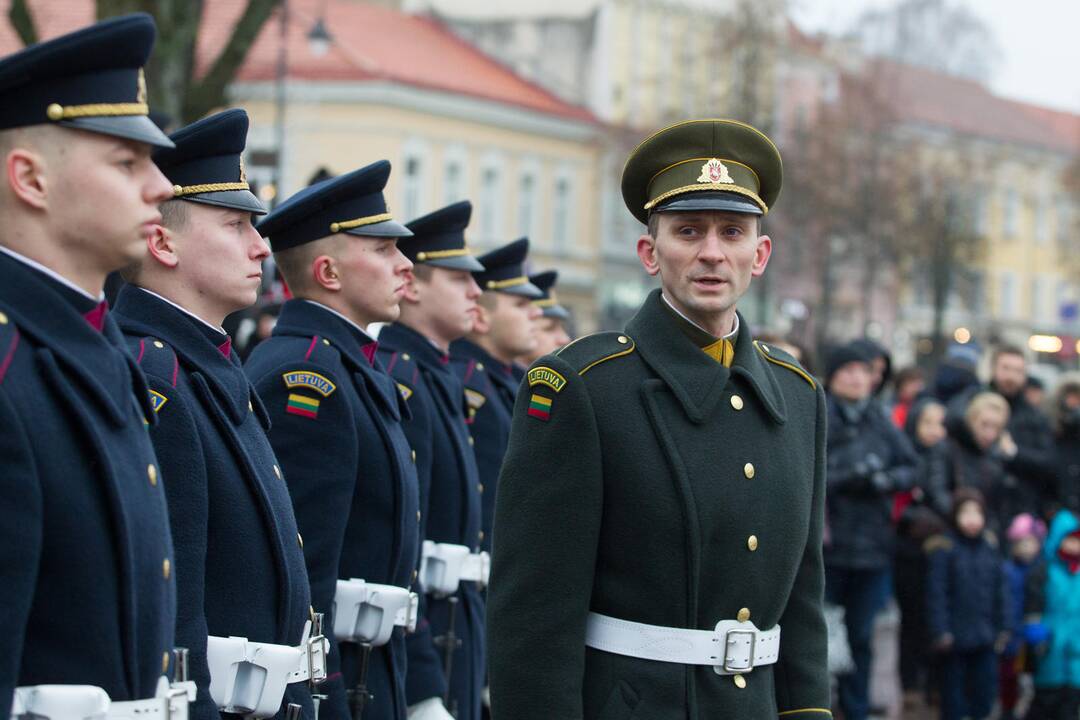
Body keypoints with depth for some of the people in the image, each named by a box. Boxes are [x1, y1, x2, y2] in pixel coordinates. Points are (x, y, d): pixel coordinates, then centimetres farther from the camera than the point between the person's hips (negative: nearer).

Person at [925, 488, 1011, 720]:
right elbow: (936, 593, -10)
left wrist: (1004, 627, 8)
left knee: (986, 687, 7)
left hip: (985, 639, 4)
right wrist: (941, 631, -15)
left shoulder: (991, 547, 6)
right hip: (956, 638, -4)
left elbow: (1001, 588, 11)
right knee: (954, 689, 4)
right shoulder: (943, 549, -9)